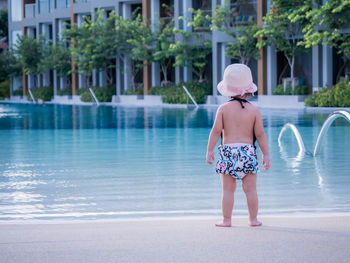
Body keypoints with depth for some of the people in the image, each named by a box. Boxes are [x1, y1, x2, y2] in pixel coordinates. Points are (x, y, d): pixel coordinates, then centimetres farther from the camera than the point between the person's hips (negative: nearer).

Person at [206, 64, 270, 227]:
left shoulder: (223, 109, -1)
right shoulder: (254, 111, 1)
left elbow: (216, 131, -5)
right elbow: (260, 134, 1)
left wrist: (209, 150, 1)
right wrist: (265, 154, 7)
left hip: (228, 151, 0)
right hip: (248, 151, 1)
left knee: (228, 189, 3)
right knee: (250, 189, 6)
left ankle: (226, 220, 5)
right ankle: (253, 219, 10)